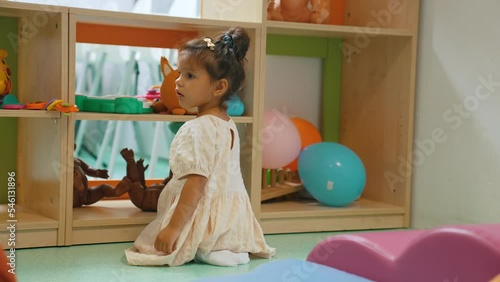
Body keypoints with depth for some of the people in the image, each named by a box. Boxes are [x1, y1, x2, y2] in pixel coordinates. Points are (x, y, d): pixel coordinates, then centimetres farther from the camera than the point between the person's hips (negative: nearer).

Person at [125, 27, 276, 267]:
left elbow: (196, 184, -25)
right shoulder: (228, 124, 10)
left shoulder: (199, 129, -20)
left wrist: (174, 227, -25)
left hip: (204, 221, -9)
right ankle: (227, 248, 5)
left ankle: (205, 253, -10)